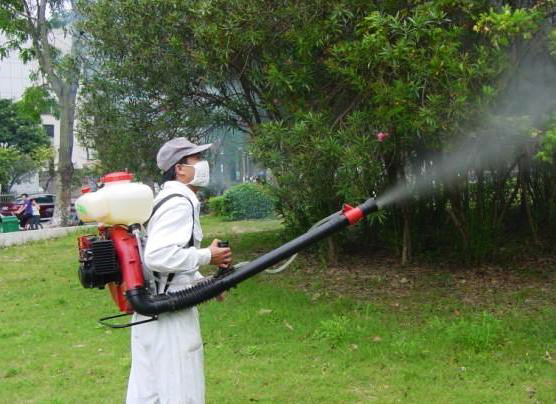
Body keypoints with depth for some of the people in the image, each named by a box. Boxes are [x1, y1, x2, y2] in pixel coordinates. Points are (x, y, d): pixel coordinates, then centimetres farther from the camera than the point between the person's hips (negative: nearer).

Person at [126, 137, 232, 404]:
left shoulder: (168, 200, 17)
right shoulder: (180, 203, -15)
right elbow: (158, 256, -26)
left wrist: (203, 283, 15)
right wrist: (208, 256, -17)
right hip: (169, 314, -10)